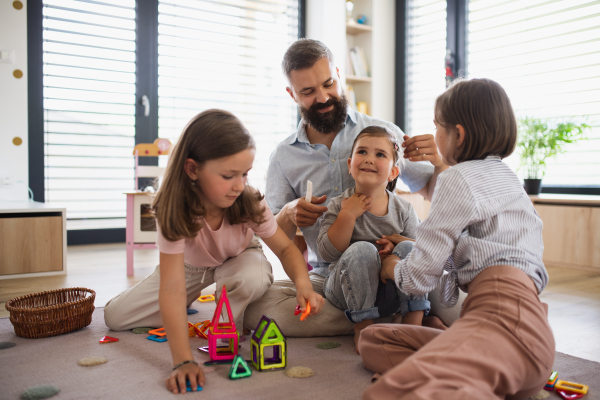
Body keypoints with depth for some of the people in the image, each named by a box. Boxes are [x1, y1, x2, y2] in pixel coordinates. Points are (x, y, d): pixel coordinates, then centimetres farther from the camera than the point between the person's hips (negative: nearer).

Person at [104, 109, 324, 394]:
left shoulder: (250, 203, -31)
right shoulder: (174, 211, -37)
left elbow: (285, 248, -18)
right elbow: (171, 285, -42)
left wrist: (302, 283, -42)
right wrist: (183, 361, -50)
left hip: (238, 260, 0)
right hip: (189, 265, 0)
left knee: (252, 279, -38)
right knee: (115, 317, -7)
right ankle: (188, 306, 16)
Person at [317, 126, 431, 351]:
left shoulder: (403, 210, 2)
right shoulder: (339, 206, -3)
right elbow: (328, 252, -12)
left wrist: (397, 245, -16)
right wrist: (348, 215, -19)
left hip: (392, 292, 2)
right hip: (348, 290, -2)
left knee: (409, 249, -23)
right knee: (362, 250, -30)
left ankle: (412, 325, -19)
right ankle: (362, 328, -19)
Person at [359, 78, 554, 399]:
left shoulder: (460, 178, 0)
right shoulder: (508, 177, 29)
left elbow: (419, 277, -1)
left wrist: (391, 266, 22)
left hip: (503, 316, -11)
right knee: (373, 340, 6)